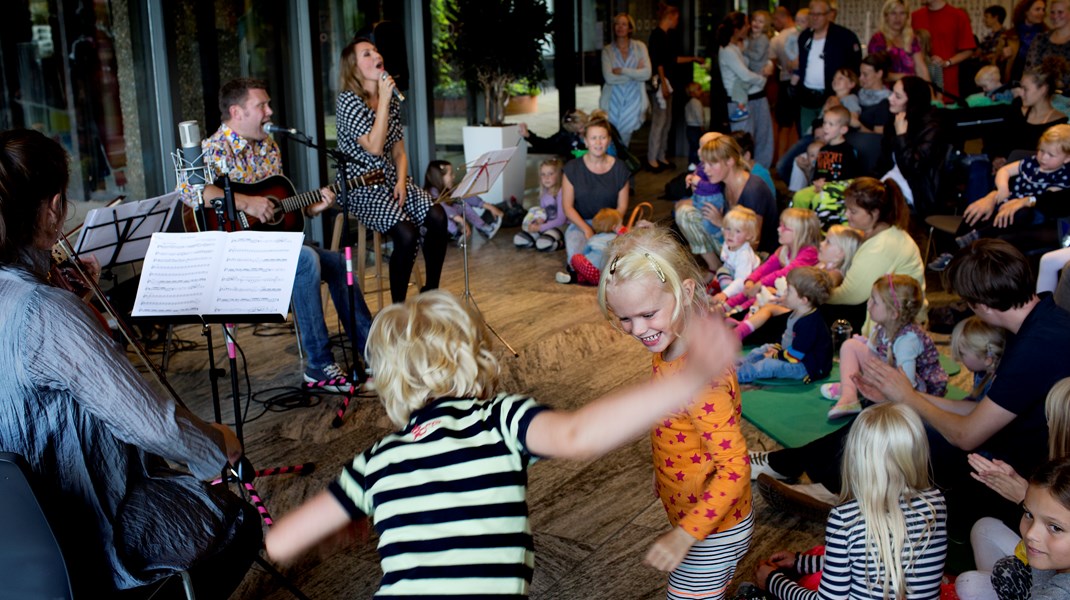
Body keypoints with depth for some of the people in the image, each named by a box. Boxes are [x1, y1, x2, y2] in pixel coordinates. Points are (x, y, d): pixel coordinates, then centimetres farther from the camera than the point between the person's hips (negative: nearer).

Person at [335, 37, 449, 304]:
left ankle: (431, 291, -2)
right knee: (407, 233, -28)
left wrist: (402, 182, -6)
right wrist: (384, 100, -18)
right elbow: (374, 147, -21)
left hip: (391, 179, 7)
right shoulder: (348, 100, -10)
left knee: (437, 217, -19)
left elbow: (399, 152, 13)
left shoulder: (391, 100, 11)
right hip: (362, 187, -6)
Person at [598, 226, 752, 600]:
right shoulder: (672, 349, -6)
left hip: (713, 534, -8)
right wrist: (665, 472, 19)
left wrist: (684, 536, -31)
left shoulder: (700, 376, -33)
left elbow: (734, 465, -30)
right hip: (698, 520, 9)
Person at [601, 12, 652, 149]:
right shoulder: (607, 50, 3)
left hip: (633, 101, 0)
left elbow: (646, 73, -8)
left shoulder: (639, 47, 5)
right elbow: (609, 77, -11)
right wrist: (635, 73, -8)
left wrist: (622, 71, -12)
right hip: (614, 101, 0)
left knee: (624, 140, 3)